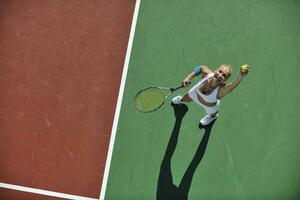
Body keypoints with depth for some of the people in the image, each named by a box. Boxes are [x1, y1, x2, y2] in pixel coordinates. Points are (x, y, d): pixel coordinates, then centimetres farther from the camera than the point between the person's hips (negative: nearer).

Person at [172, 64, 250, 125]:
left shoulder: (221, 90, -50)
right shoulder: (207, 73, -41)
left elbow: (232, 86, -73)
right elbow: (201, 67, -17)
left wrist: (241, 75, -89)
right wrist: (189, 78, -23)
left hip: (209, 107, -2)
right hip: (195, 93, 3)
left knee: (212, 113, 36)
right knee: (186, 98, 37)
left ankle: (213, 116, 75)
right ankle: (181, 99, 76)